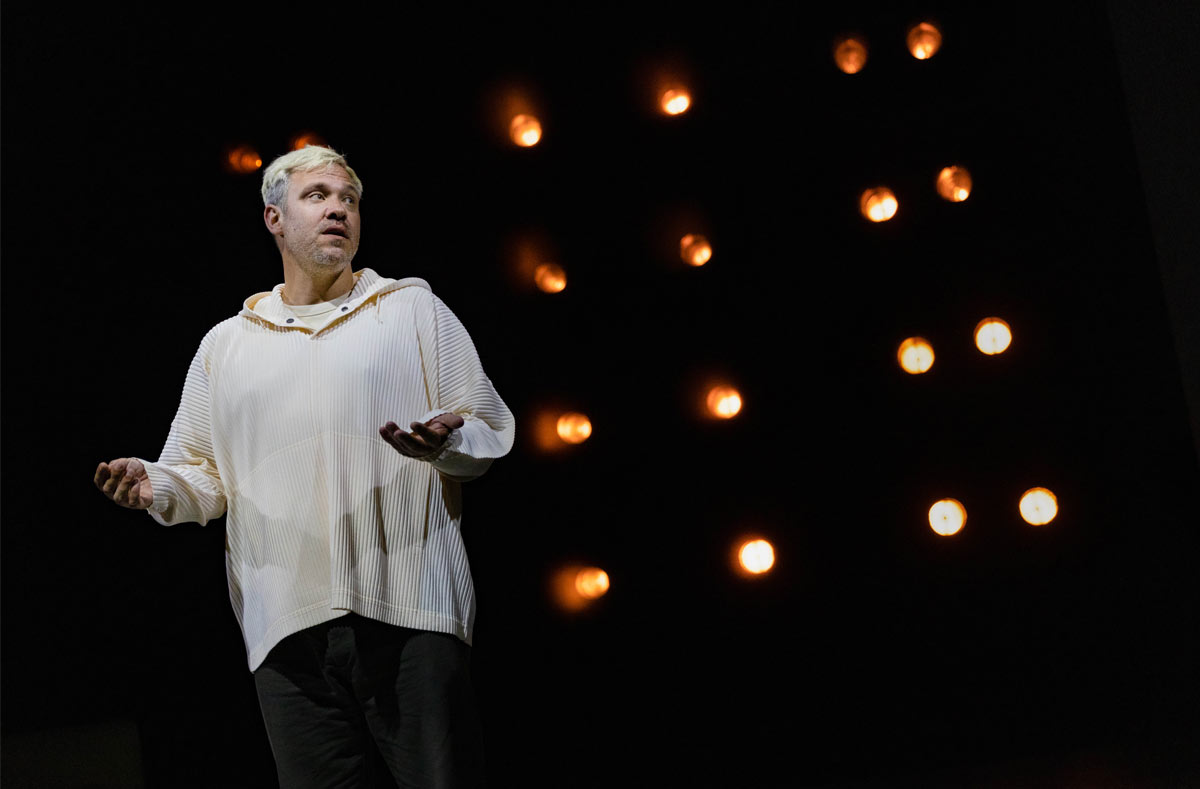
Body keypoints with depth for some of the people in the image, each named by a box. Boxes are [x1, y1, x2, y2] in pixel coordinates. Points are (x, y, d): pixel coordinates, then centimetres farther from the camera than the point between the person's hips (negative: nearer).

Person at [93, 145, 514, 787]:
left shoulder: (414, 310, 14)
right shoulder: (225, 345, 20)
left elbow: (488, 428, 9)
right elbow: (202, 474, 20)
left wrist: (445, 441, -13)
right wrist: (157, 488, -2)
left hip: (411, 612, -2)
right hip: (288, 627, 2)